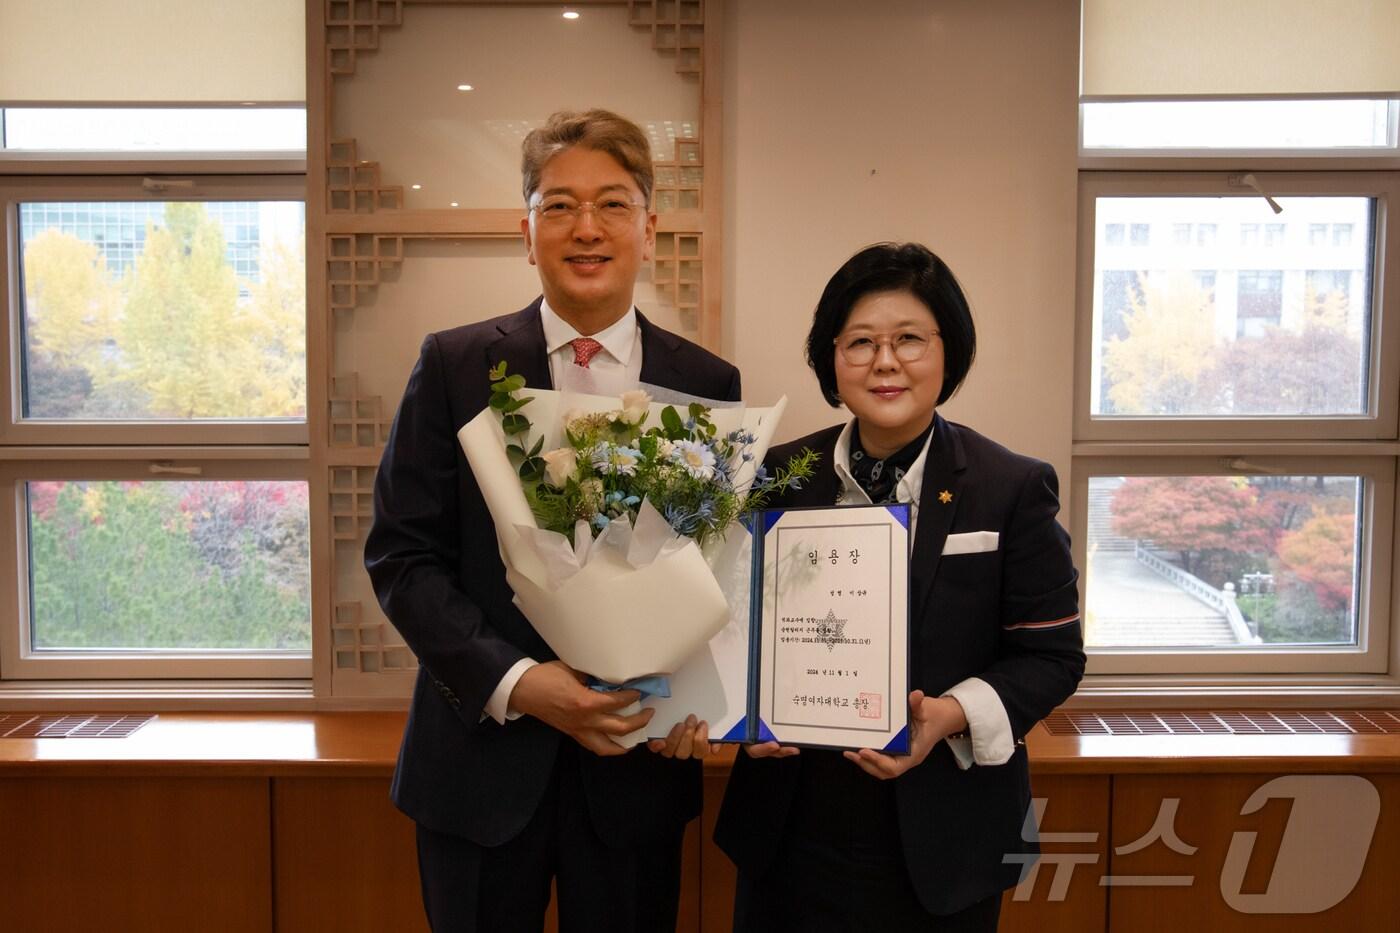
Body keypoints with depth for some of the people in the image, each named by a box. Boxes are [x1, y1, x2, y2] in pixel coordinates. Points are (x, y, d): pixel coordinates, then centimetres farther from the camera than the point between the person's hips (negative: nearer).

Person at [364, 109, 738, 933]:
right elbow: (401, 554, -4)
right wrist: (516, 683, -16)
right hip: (484, 758, 0)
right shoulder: (455, 366, -3)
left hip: (638, 759, 1)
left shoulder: (709, 385, 0)